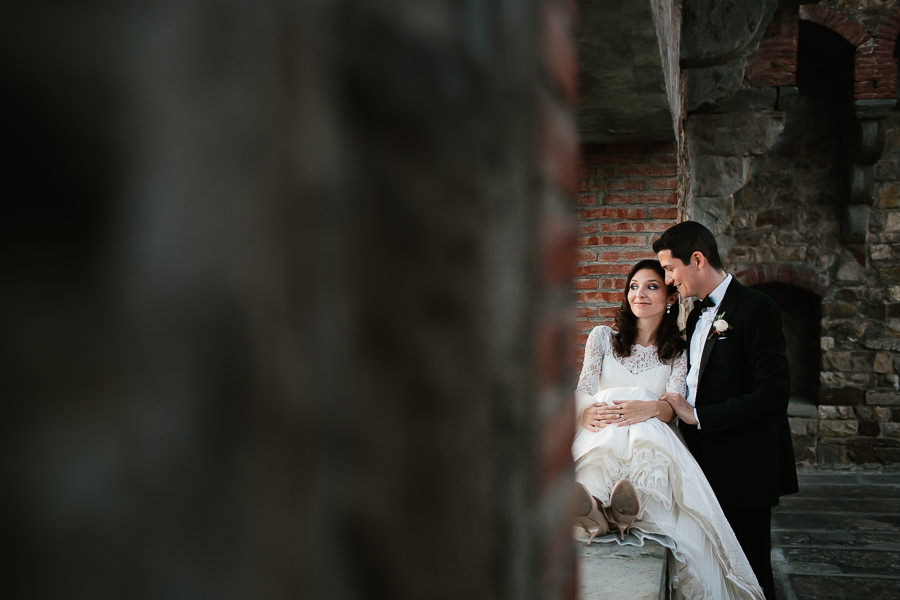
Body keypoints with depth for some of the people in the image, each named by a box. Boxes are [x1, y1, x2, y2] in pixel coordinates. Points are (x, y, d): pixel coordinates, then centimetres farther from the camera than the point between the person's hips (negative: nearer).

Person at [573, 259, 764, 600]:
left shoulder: (678, 353, 15)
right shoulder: (603, 337, 18)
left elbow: (673, 405, -2)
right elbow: (584, 390, 4)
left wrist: (648, 409, -29)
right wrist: (586, 413, -24)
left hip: (652, 440, 0)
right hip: (601, 439, 0)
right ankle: (591, 504, -65)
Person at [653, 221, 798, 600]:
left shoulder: (755, 309, -13)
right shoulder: (697, 316, 14)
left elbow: (774, 394, -21)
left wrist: (697, 416, -18)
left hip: (743, 470, -8)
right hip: (707, 466, 8)